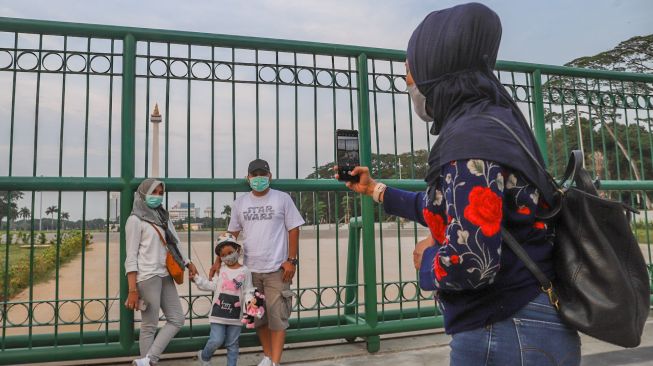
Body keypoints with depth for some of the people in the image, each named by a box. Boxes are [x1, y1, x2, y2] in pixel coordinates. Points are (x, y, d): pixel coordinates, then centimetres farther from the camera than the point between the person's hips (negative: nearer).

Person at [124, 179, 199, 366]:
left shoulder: (163, 217, 15)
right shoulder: (135, 219, -6)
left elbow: (176, 243, 17)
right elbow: (131, 256, -10)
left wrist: (189, 263, 3)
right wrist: (133, 290, -16)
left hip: (165, 276, 8)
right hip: (147, 278, -8)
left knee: (177, 319, 6)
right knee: (150, 325, 0)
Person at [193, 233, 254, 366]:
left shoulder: (245, 271, 0)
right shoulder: (220, 270, 5)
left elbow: (248, 291, -1)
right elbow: (212, 285, 5)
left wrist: (249, 301, -19)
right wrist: (197, 279, -3)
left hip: (235, 314, 0)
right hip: (219, 312, 0)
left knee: (232, 344, 10)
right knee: (216, 341, -2)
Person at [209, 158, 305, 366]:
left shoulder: (283, 199, -1)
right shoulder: (239, 203, 7)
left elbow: (293, 230, 0)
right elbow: (232, 234, 12)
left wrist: (291, 260, -7)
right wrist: (218, 261, 5)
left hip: (277, 269, -3)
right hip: (250, 270, 4)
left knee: (277, 316, -3)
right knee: (258, 316, 13)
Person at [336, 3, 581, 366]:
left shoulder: (472, 137, -22)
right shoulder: (488, 125, 9)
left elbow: (470, 264, -31)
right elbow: (446, 208, 19)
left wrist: (427, 259, -10)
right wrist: (375, 190, 28)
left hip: (508, 335, -9)